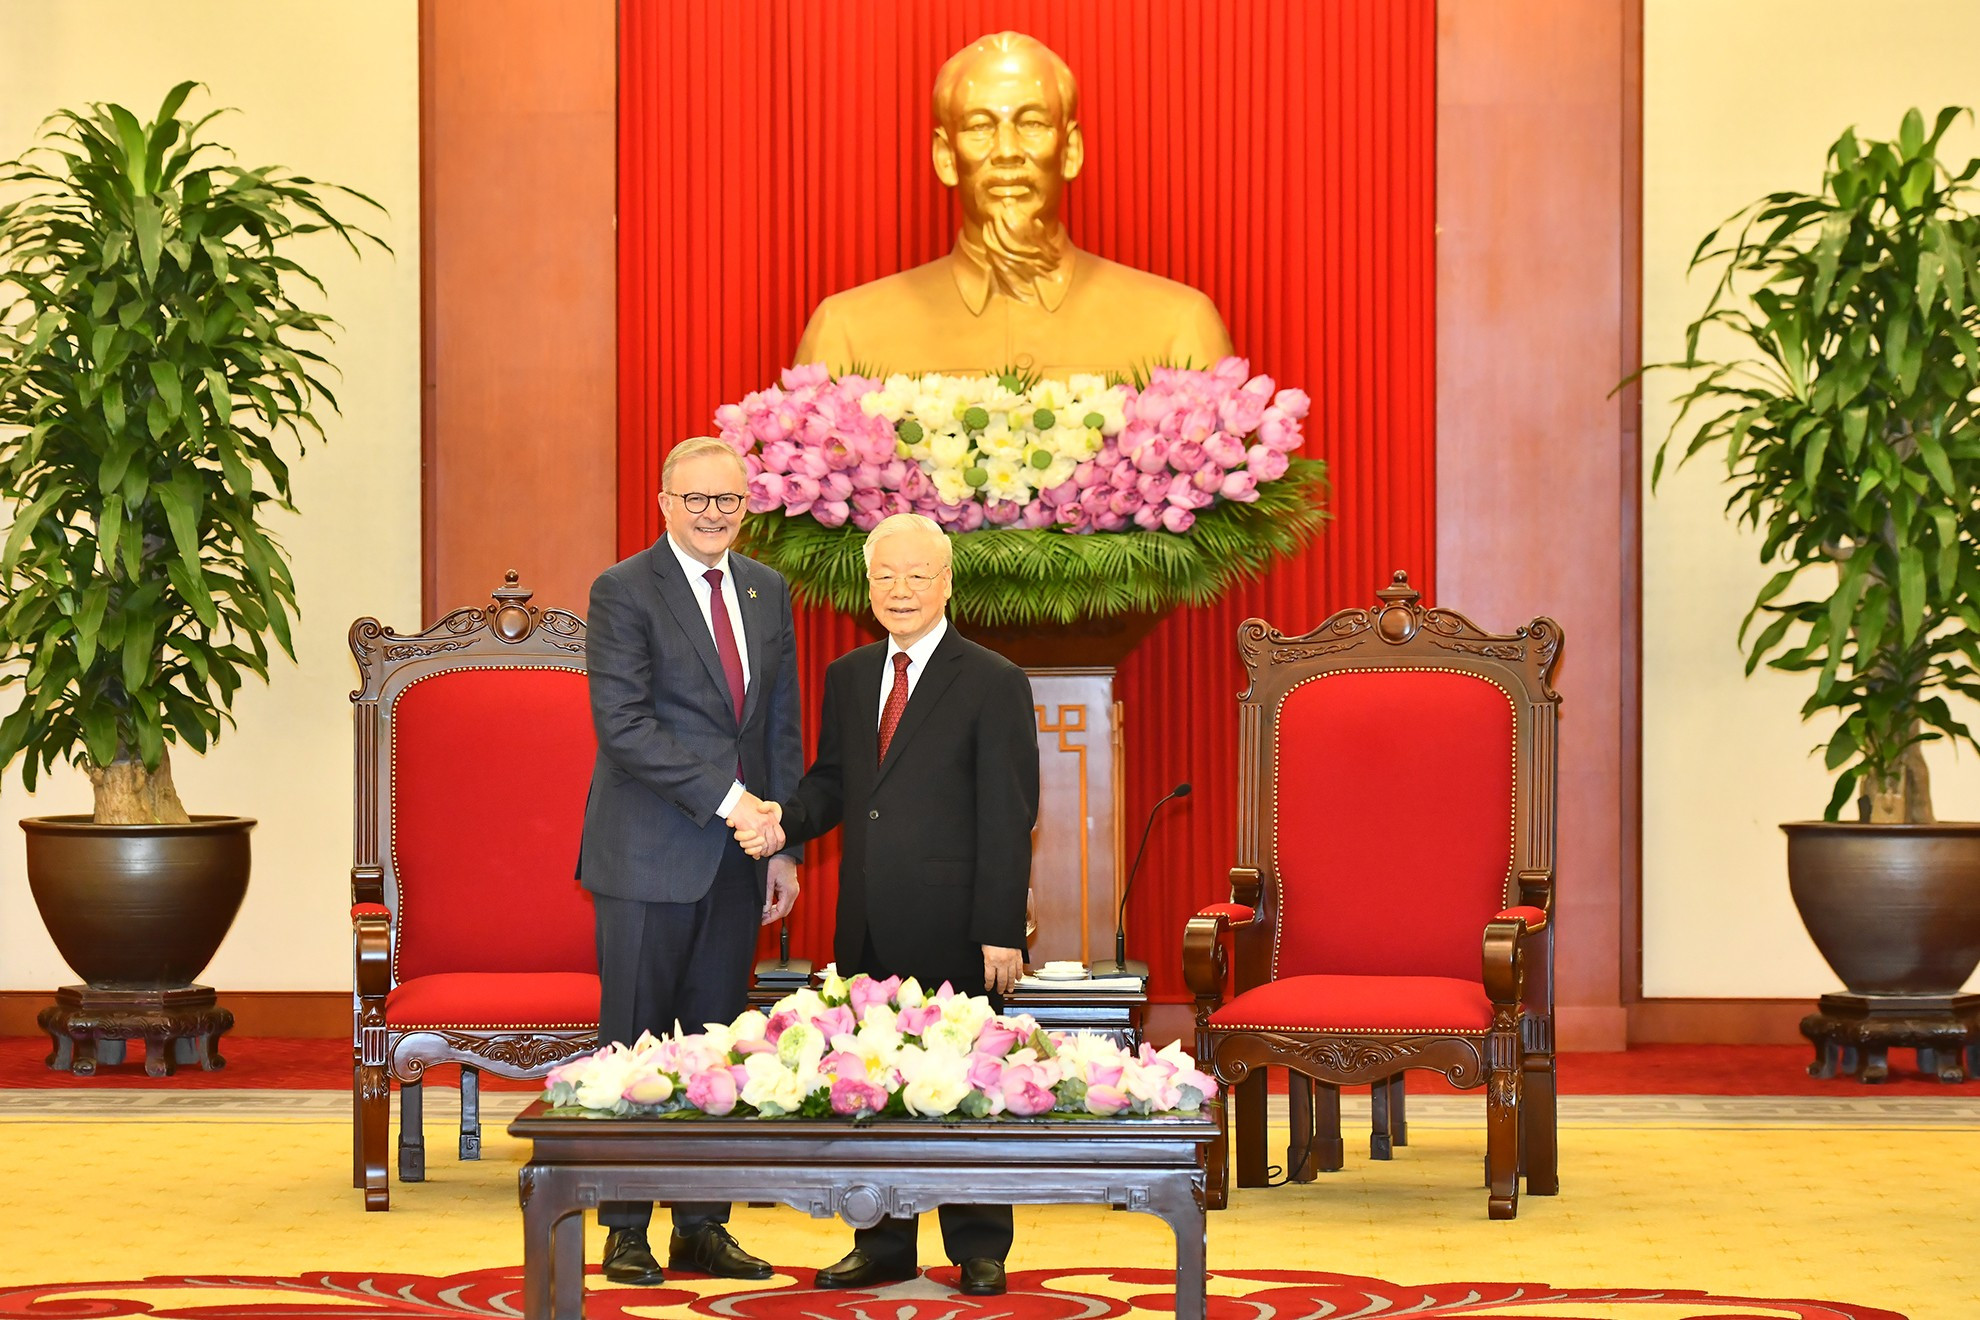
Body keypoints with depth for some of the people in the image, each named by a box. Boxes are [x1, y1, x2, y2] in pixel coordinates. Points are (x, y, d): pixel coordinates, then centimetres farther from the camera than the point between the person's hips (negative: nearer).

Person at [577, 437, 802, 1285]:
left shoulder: (767, 592, 13)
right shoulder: (623, 591, -6)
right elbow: (623, 725, -15)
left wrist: (784, 843, 10)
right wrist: (727, 797, -18)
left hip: (735, 861, 5)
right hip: (647, 858, -5)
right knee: (636, 1043, 0)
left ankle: (703, 1228, 15)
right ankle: (625, 1232, 8)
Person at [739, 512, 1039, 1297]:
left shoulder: (993, 683, -4)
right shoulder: (847, 677, 13)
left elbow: (1008, 818, -7)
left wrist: (1000, 931, -13)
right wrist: (784, 821, -3)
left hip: (952, 928, -5)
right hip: (868, 927, 5)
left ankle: (978, 1250, 14)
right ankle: (883, 1244, 21)